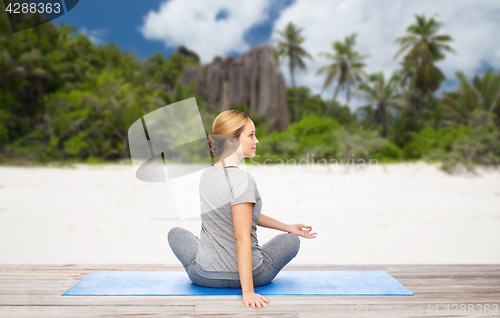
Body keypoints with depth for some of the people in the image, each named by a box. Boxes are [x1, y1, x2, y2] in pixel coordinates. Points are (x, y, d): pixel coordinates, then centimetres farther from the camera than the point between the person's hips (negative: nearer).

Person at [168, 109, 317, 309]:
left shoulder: (207, 174, 1)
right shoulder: (243, 180, -22)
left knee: (175, 233, 34)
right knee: (291, 241, 25)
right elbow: (243, 238, -26)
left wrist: (288, 227, 17)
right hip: (252, 275, -5)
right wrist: (248, 291, -23)